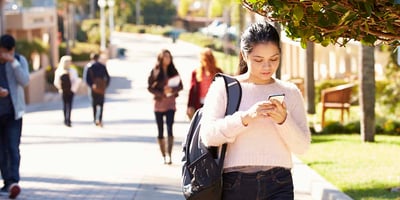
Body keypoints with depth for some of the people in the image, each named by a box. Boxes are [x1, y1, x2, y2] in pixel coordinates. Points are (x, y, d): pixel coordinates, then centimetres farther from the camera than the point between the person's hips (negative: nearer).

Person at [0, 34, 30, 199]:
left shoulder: (20, 60, 0)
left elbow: (25, 81, -12)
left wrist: (13, 62, -21)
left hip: (13, 112, -2)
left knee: (13, 148, -13)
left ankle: (13, 182, -23)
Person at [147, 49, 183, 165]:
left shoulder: (173, 71, 5)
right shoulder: (155, 72, 0)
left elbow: (180, 86, 4)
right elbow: (150, 87, -2)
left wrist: (172, 89, -16)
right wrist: (161, 93, -15)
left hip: (170, 104, 0)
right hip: (158, 104, 0)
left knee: (169, 128, -15)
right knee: (160, 131, 6)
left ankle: (169, 155, -19)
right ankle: (164, 155, 15)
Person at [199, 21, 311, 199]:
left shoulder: (290, 92, 10)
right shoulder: (223, 88, 3)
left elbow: (301, 146, 4)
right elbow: (208, 135, -10)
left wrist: (284, 120, -15)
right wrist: (246, 117, -23)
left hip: (278, 185, 1)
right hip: (235, 183, -1)